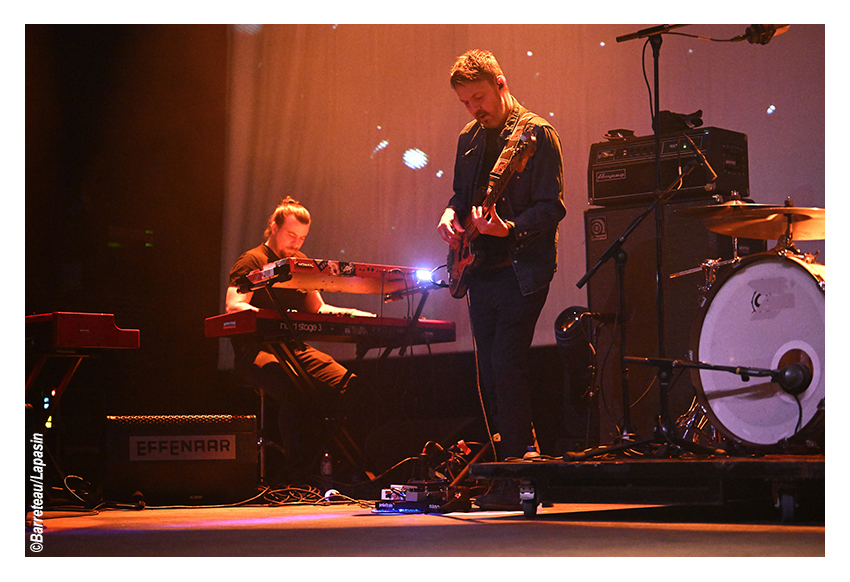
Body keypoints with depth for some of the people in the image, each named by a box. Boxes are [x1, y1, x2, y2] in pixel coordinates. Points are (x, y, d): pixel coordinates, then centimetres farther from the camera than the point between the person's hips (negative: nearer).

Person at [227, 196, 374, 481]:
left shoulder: (301, 262, 22)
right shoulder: (252, 261, -2)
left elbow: (318, 308, 23)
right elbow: (233, 306, -17)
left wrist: (347, 314, 1)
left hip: (296, 349, 7)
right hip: (257, 351, -7)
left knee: (349, 384, -19)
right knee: (299, 391, -37)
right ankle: (300, 472, -30)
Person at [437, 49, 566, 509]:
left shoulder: (537, 134, -7)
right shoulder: (469, 139, 15)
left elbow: (553, 207, -12)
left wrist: (509, 229, -27)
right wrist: (451, 215, 4)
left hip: (522, 271, -8)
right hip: (481, 271, 8)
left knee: (506, 366, -15)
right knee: (490, 373, 8)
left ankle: (517, 479, -10)